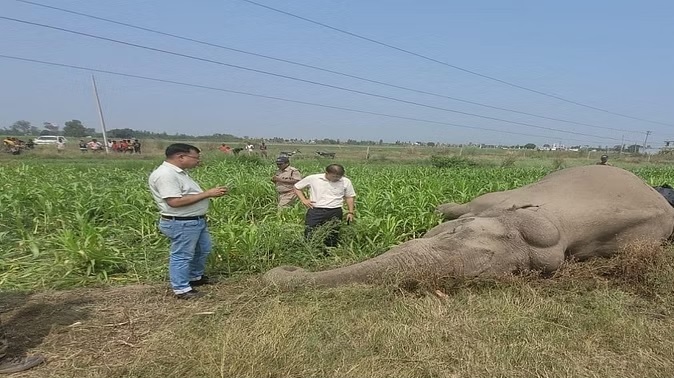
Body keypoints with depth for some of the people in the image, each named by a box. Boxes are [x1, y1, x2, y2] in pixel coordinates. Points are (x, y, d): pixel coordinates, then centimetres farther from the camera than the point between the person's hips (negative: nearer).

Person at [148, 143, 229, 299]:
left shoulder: (179, 172, 11)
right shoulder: (165, 174, -22)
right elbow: (175, 201, -29)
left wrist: (211, 193, 6)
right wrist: (207, 194, -25)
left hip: (196, 220, 11)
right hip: (181, 224, -11)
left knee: (203, 250, 22)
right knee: (182, 256, 3)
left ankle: (195, 277, 40)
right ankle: (181, 289, 19)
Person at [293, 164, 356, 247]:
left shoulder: (346, 181, 4)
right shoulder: (312, 178, 0)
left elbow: (350, 197, 15)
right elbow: (296, 187, 11)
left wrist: (351, 212, 5)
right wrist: (303, 200, -2)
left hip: (335, 212, 1)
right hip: (315, 211, -1)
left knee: (332, 239, 4)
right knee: (309, 237, -5)